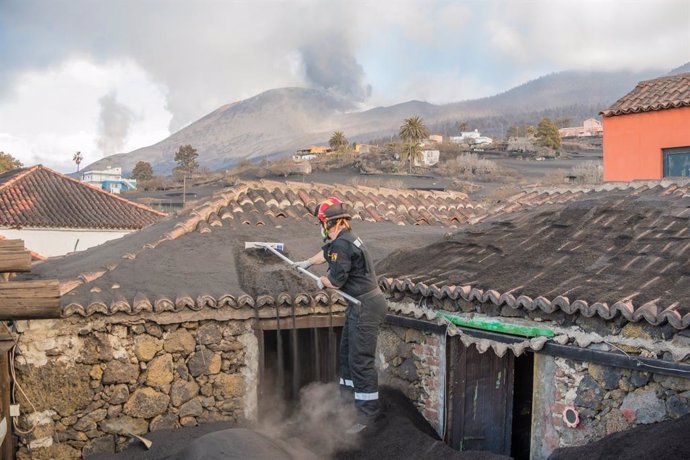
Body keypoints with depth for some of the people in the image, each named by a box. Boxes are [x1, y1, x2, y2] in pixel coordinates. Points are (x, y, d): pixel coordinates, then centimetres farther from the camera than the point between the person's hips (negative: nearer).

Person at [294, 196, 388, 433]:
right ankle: (348, 390, 40)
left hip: (366, 306, -11)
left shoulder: (342, 244, -21)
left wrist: (321, 281, 3)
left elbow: (335, 281, -19)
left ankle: (368, 411, -2)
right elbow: (326, 252, 33)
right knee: (347, 349, 23)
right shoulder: (344, 238, 11)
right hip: (359, 304, 11)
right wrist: (307, 262, 48)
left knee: (360, 358, -8)